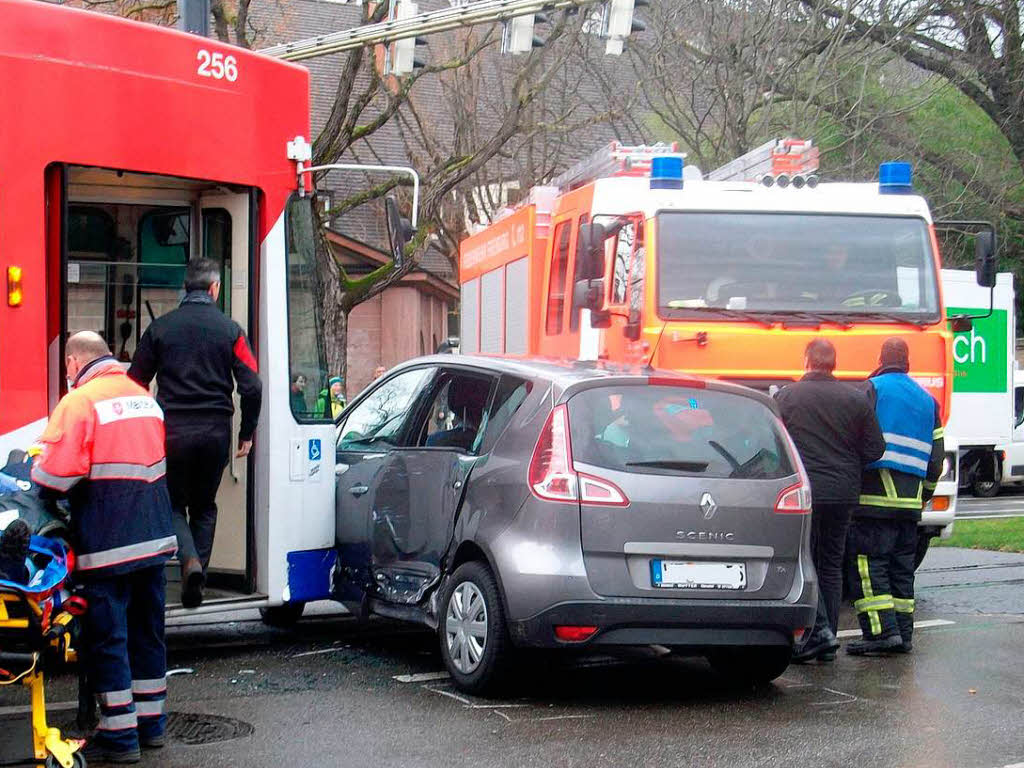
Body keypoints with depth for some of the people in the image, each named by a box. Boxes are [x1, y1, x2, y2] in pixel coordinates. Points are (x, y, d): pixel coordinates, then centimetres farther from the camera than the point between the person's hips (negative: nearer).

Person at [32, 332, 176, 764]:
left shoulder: (79, 402, -12)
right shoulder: (145, 398, 13)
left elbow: (53, 475, -17)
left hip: (108, 544, -7)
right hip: (155, 537, 7)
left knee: (106, 636, 0)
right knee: (147, 630, 16)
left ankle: (119, 735, 2)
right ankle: (151, 723, 25)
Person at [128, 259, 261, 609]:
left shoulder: (160, 328, 2)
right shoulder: (229, 330, 0)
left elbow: (136, 383, 5)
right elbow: (252, 387, -5)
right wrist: (246, 434, 6)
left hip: (171, 432, -1)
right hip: (215, 432, 1)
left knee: (174, 503, 13)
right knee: (204, 506, 16)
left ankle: (190, 560, -14)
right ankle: (196, 583, 13)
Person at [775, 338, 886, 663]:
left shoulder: (785, 397, -5)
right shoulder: (856, 399, 3)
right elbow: (875, 449, 4)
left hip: (802, 493, -3)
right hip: (843, 495, 3)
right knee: (832, 565, 12)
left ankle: (818, 631, -12)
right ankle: (827, 637, 13)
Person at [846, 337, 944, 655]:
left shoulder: (872, 389, -2)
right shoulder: (928, 400, 17)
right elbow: (936, 458, 17)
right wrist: (924, 495, 25)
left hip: (874, 498, -6)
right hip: (910, 502, 6)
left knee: (867, 566, -6)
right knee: (902, 568, 12)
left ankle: (882, 632, -14)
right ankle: (903, 634, 12)